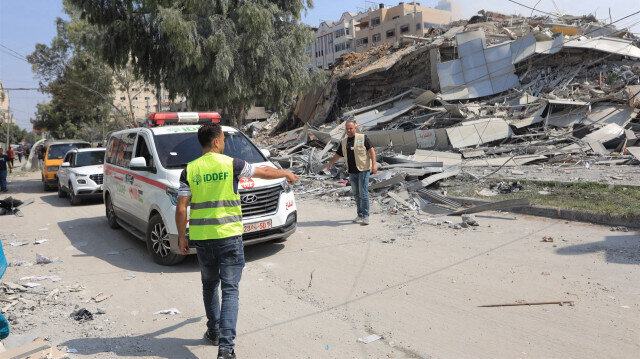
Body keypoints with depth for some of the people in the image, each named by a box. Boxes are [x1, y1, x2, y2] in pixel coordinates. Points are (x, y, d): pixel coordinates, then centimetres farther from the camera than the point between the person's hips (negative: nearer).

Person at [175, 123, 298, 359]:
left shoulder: (190, 170, 2)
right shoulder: (231, 164, -4)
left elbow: (181, 209, -2)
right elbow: (264, 173, 11)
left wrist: (182, 238, 7)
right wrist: (286, 173, 29)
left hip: (201, 237, 3)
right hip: (228, 235, -3)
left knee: (209, 285, 22)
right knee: (229, 290, 0)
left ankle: (213, 331, 37)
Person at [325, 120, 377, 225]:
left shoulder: (363, 138, -1)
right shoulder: (344, 142, 14)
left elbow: (371, 150, -6)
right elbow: (338, 154, 19)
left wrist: (374, 164, -17)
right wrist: (331, 162, 2)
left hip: (363, 169, -6)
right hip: (352, 172, 6)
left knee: (363, 193, -9)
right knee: (356, 194, 8)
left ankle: (366, 216, -2)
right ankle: (360, 215, 17)